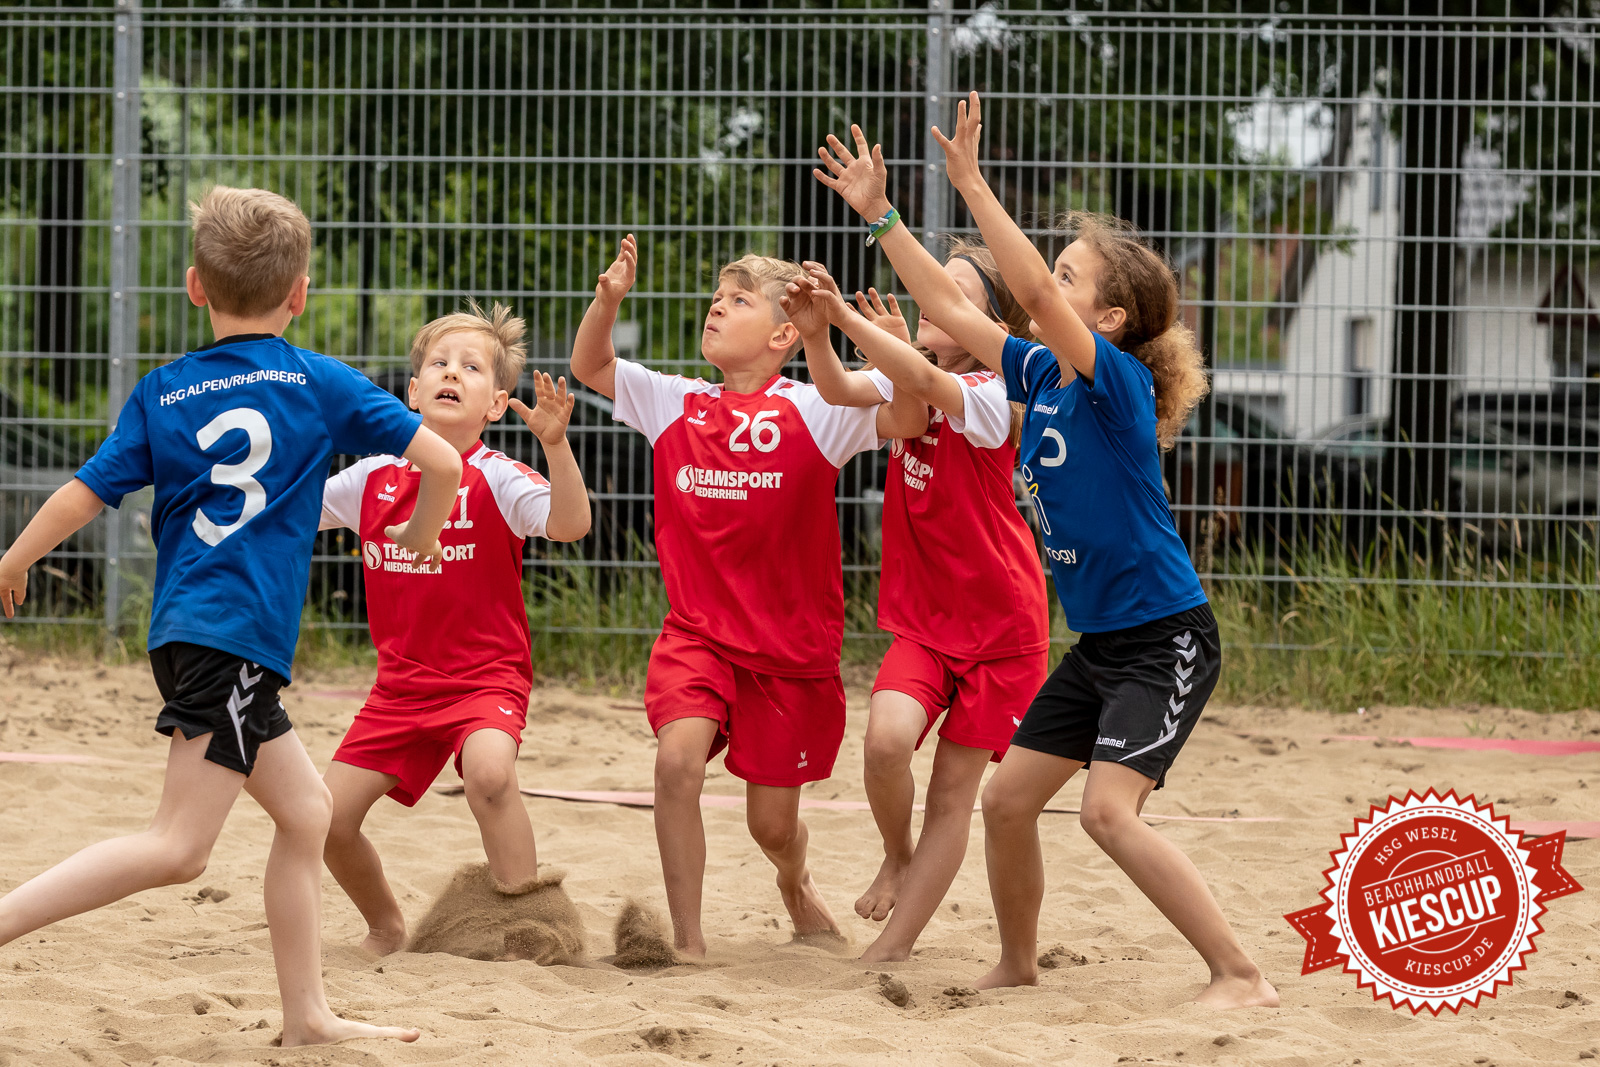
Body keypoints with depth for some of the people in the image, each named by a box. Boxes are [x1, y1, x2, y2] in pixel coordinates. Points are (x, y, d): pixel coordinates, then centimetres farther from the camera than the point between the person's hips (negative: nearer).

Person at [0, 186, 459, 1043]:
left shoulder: (161, 393, 10)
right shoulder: (321, 384, 2)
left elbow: (83, 495, 4)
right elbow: (442, 462, -1)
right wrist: (419, 536, 19)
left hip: (182, 630, 6)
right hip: (237, 635, -6)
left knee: (305, 808, 16)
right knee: (178, 847, -10)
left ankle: (307, 1015, 16)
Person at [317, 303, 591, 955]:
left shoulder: (494, 479, -11)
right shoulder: (375, 477, 4)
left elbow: (570, 524, -29)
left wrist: (555, 444, -43)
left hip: (487, 676, -5)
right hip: (402, 682, 5)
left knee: (489, 772, -36)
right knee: (328, 817, -2)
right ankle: (387, 928, 25)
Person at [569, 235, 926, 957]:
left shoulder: (815, 409, -6)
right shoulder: (676, 403, 5)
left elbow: (910, 420, -18)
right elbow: (588, 367, 11)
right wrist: (609, 299, -7)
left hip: (791, 646, -2)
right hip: (697, 632, 2)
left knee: (772, 822, 8)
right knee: (678, 758, -25)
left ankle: (795, 879, 47)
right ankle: (688, 940, -15)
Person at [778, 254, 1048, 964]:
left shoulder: (991, 398, -15)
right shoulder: (911, 388, 5)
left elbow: (925, 382, -35)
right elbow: (839, 390, -13)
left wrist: (846, 315, -44)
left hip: (1002, 626, -4)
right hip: (923, 619, 4)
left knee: (953, 792, -1)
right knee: (887, 738, -22)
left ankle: (890, 949, 4)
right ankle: (897, 856, 7)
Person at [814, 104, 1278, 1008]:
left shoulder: (1118, 382, -17)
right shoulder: (1042, 376, 6)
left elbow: (1034, 293, -30)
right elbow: (950, 308, 13)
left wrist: (973, 187, -31)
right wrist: (880, 214, 10)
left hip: (1167, 639, -9)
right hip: (1100, 643, 9)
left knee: (1110, 810, -22)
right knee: (1008, 800, 11)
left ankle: (1241, 976, -17)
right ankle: (1018, 967, 30)